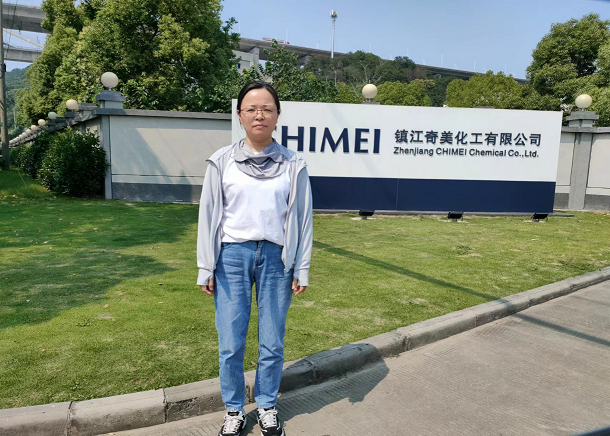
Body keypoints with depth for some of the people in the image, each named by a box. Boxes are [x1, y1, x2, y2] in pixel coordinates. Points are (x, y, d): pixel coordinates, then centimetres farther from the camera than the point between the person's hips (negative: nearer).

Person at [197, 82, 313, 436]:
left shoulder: (293, 164, 2)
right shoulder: (222, 161, 2)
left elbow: (302, 218, 4)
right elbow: (209, 215, 4)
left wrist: (301, 269, 2)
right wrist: (206, 268, 2)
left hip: (276, 258, 0)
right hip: (232, 256, 0)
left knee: (273, 343, 8)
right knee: (231, 343, 5)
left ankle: (267, 406, 32)